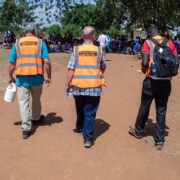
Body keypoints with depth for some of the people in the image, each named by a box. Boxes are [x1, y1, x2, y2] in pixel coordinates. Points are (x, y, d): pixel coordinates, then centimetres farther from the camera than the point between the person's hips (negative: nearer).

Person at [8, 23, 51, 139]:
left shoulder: (17, 43, 4)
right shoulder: (40, 42, 2)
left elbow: (12, 63, 3)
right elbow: (47, 62, -7)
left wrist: (10, 77, 16)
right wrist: (49, 77, 0)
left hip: (22, 78, 0)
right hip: (37, 77, 0)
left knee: (23, 101, 4)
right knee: (36, 99, 21)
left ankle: (26, 128, 0)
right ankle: (36, 118, 42)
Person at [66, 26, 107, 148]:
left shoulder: (76, 50, -4)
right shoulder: (99, 50, -3)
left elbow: (71, 69, -5)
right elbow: (103, 67, 8)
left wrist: (68, 84, 3)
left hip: (78, 87, 2)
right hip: (94, 87, -1)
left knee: (80, 110, 22)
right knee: (90, 112, 5)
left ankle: (80, 128, 43)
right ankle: (88, 138, 3)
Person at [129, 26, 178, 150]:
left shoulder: (148, 43, -4)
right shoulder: (170, 43, 6)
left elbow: (144, 63, -14)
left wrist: (145, 71, 7)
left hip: (151, 81, -2)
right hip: (166, 82, 3)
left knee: (144, 107, 14)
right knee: (161, 111, 10)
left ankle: (138, 131, 34)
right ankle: (160, 140, 15)